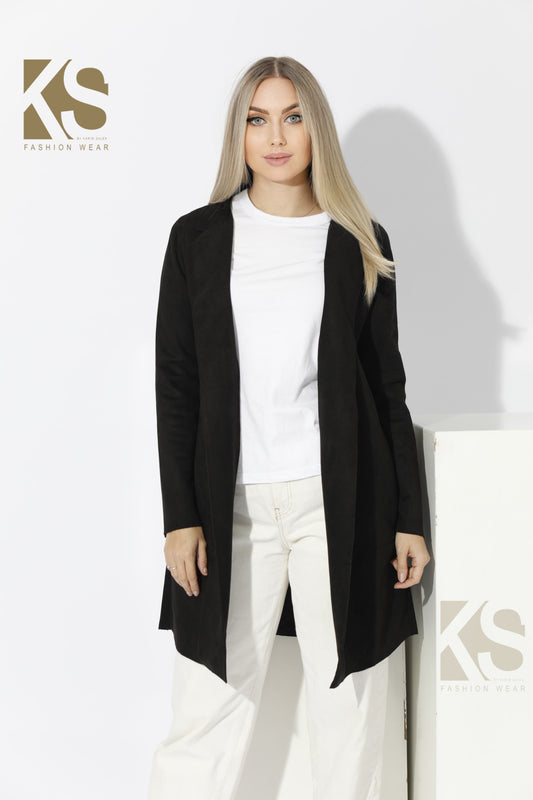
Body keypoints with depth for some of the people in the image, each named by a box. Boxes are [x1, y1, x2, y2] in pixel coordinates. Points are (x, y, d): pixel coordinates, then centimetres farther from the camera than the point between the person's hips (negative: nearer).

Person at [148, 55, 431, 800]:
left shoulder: (360, 243, 6)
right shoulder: (198, 237, 6)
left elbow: (387, 387, 8)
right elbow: (174, 383, 4)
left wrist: (409, 518, 4)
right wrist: (180, 517, -3)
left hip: (339, 501, 0)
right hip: (232, 504, 0)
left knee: (348, 701, 6)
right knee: (207, 709, 2)